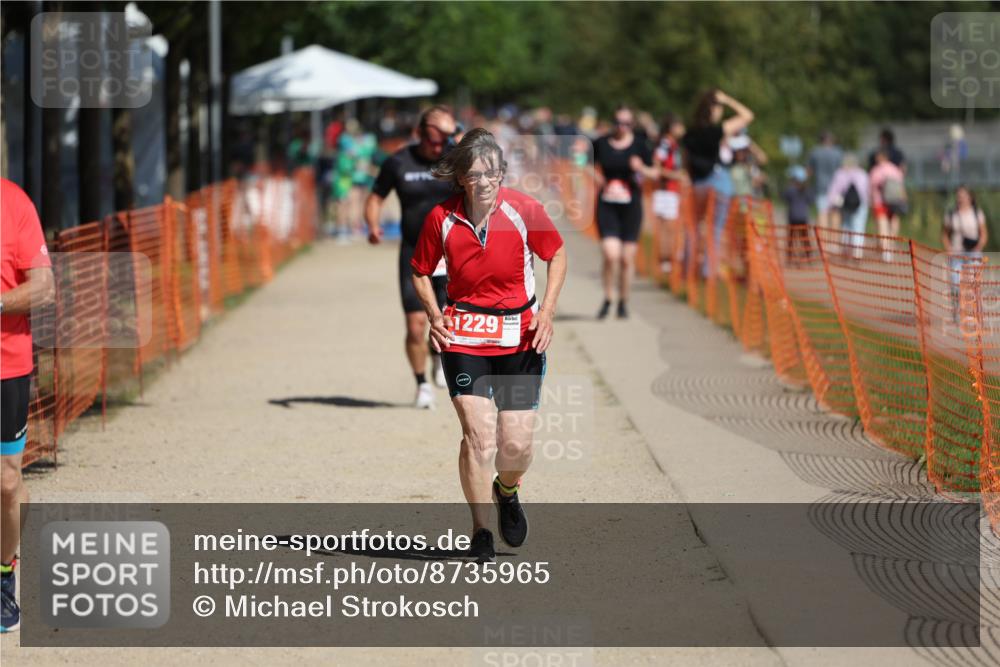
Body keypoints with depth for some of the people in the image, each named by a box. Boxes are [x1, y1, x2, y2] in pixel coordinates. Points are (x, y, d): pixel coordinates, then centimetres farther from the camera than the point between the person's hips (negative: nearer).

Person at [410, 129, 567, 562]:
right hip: (463, 337, 0)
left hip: (520, 337, 0)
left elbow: (557, 255, 7)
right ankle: (481, 531, 5)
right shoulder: (442, 218, -7)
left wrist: (547, 312, -3)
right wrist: (434, 315, -6)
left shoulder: (524, 210, -9)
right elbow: (420, 272, 9)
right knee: (478, 435, -12)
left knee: (516, 443, -3)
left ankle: (507, 491, 33)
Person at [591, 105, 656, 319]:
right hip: (607, 205, 0)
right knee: (610, 254, -14)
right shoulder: (601, 144, 1)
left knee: (627, 258, 5)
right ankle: (607, 299, 5)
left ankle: (623, 302, 22)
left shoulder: (639, 145, 0)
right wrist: (597, 177, -3)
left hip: (631, 206, 0)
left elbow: (654, 173, 4)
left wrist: (641, 169, -16)